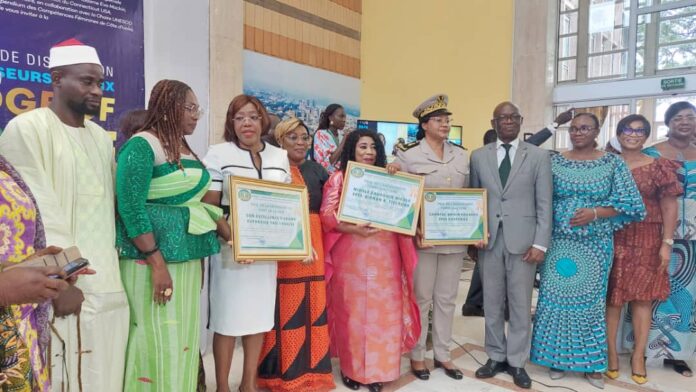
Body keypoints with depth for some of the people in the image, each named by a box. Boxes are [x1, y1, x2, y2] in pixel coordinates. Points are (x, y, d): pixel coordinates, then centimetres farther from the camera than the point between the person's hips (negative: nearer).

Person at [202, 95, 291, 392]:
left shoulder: (279, 156, 9)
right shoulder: (219, 153, -2)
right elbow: (209, 207, -8)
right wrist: (232, 239, -23)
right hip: (231, 248, -4)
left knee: (259, 315, 12)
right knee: (227, 317, 4)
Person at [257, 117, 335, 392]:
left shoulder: (317, 170, 13)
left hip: (313, 243, 5)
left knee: (312, 305, 9)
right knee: (285, 308, 2)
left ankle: (310, 366, 24)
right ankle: (283, 370, 17)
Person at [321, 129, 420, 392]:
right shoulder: (339, 178, 2)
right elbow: (327, 215, -6)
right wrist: (354, 229, -20)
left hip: (384, 255, 3)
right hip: (351, 255, -3)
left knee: (383, 311, 4)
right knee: (351, 311, 4)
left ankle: (376, 369, 19)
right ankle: (351, 368, 21)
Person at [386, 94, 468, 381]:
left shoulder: (461, 155, 9)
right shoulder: (408, 155, -5)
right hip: (423, 238, -4)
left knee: (447, 298, 14)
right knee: (421, 298, 7)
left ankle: (442, 354, 28)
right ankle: (417, 355, 24)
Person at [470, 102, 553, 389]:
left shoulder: (539, 156, 2)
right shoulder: (478, 156, 7)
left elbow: (544, 203, -1)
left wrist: (540, 243, -7)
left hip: (523, 241, -1)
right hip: (489, 240, 2)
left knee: (520, 304, 7)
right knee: (492, 303, 10)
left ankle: (516, 361, 22)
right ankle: (496, 356, 26)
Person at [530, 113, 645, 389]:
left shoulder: (613, 163, 1)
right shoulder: (554, 162, 2)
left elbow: (628, 203, -2)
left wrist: (594, 214, -16)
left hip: (595, 245, 0)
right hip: (558, 243, 0)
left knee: (590, 299, 9)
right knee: (556, 298, 4)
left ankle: (590, 362, 23)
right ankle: (557, 357, 19)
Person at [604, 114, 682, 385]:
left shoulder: (658, 167, 2)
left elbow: (669, 207, 0)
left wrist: (667, 243, -6)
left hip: (646, 241, 0)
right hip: (612, 239, 0)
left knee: (642, 297, 6)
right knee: (612, 296, 4)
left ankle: (638, 356, 17)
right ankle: (611, 352, 15)